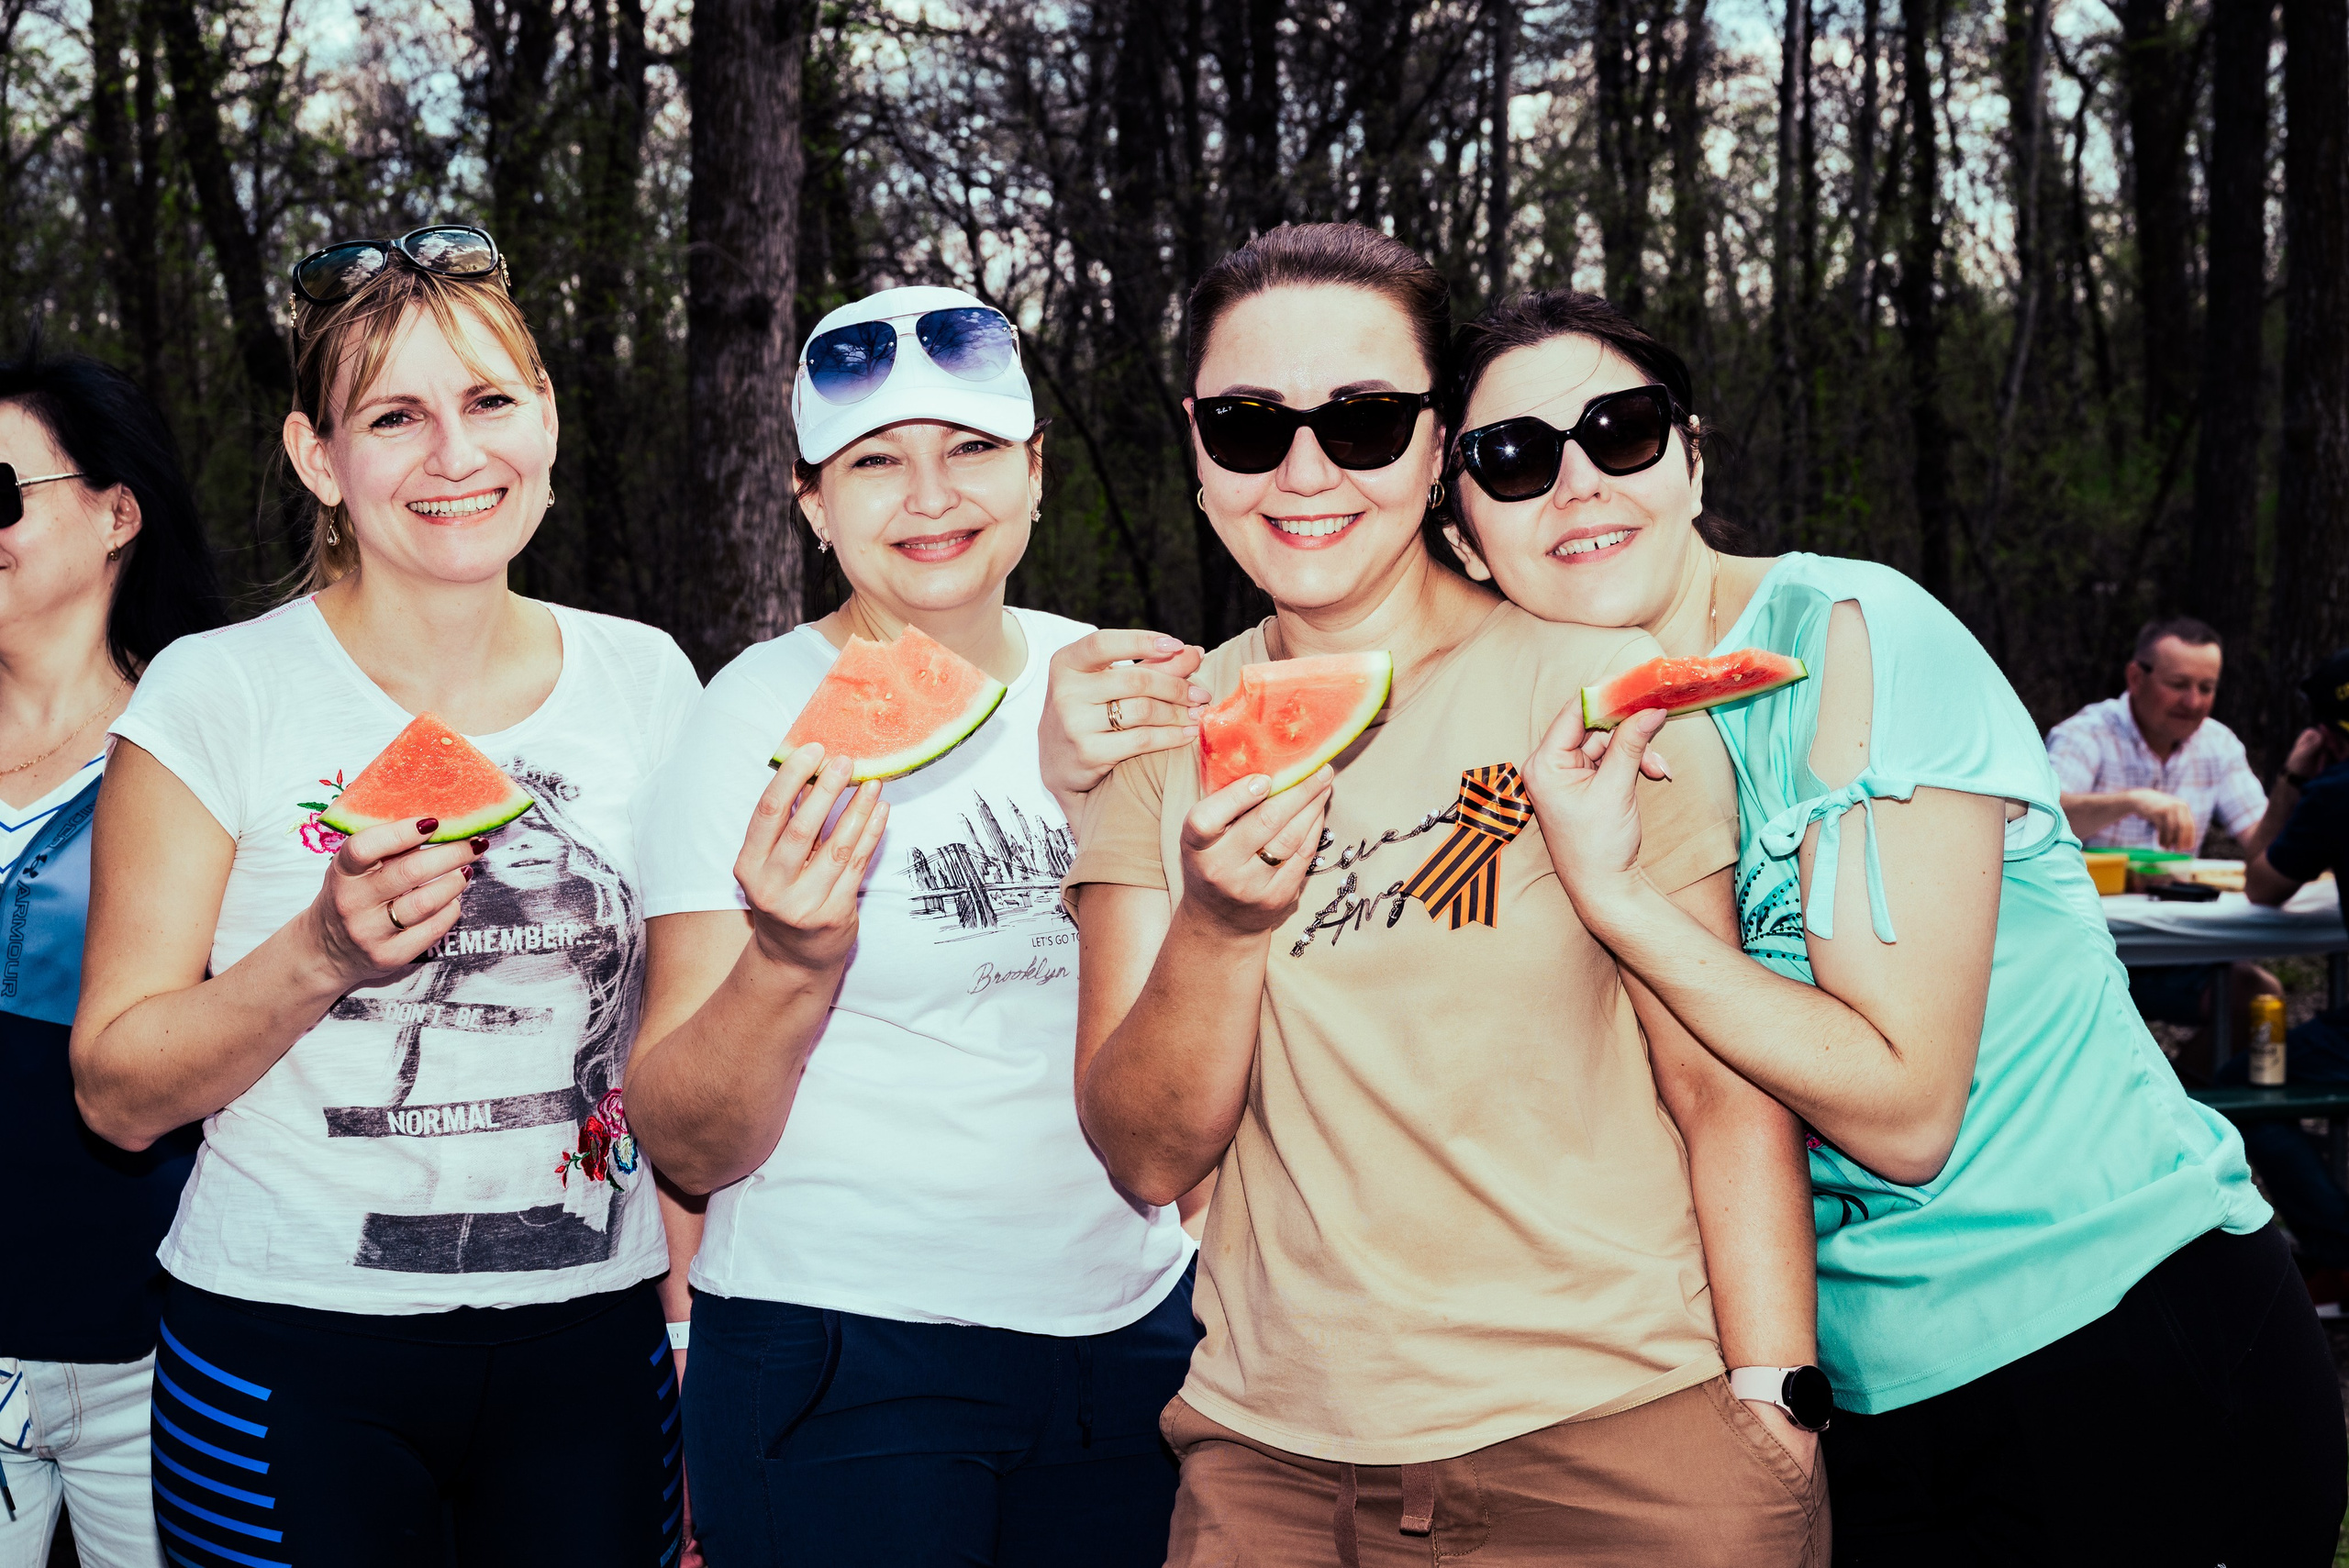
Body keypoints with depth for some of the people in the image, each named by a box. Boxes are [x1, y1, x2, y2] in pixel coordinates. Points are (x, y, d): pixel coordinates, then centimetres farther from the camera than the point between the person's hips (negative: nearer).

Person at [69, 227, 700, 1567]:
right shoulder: (218, 693, -7)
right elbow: (117, 1093, -6)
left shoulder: (643, 680, 3)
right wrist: (320, 953, -22)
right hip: (294, 1356, -2)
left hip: (588, 1351, 3)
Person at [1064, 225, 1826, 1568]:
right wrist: (1219, 927, -20)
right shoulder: (1158, 737, 3)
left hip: (1620, 1442, -2)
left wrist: (1776, 1417, -12)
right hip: (1272, 1459, 3)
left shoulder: (1601, 687, -5)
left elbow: (1727, 1090, -4)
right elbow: (1150, 1156, -3)